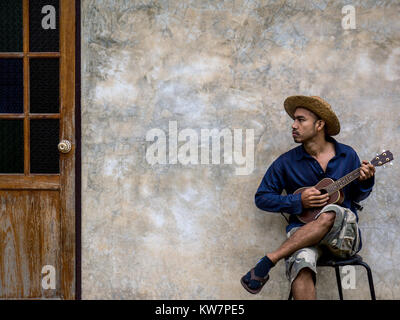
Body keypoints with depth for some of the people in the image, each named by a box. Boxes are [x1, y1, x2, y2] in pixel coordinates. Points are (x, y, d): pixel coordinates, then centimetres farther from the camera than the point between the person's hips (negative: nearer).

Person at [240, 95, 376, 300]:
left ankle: (267, 262, -29)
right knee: (300, 262, -37)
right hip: (303, 233, -1)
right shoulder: (286, 162, 5)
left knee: (330, 214, -36)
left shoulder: (347, 155, 9)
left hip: (345, 237, 1)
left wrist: (365, 181, -6)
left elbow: (356, 197, 18)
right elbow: (262, 198, 7)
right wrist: (299, 201, -8)